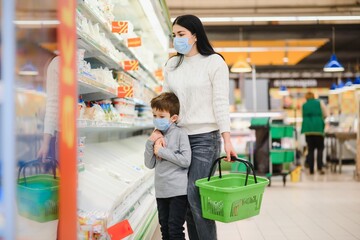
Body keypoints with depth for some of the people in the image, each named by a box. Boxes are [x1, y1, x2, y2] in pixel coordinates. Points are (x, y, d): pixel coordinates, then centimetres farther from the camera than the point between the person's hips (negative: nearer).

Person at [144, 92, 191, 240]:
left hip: (178, 190, -6)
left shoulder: (180, 134, -7)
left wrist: (162, 151, -13)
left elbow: (186, 160, -17)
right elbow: (150, 164, 8)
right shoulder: (156, 136, 9)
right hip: (161, 191, 6)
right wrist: (150, 143, -5)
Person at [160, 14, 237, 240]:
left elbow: (221, 103, -7)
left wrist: (227, 139, -12)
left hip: (205, 137, -5)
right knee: (186, 197, 5)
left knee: (196, 194, -10)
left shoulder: (214, 62, -3)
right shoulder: (172, 65, 12)